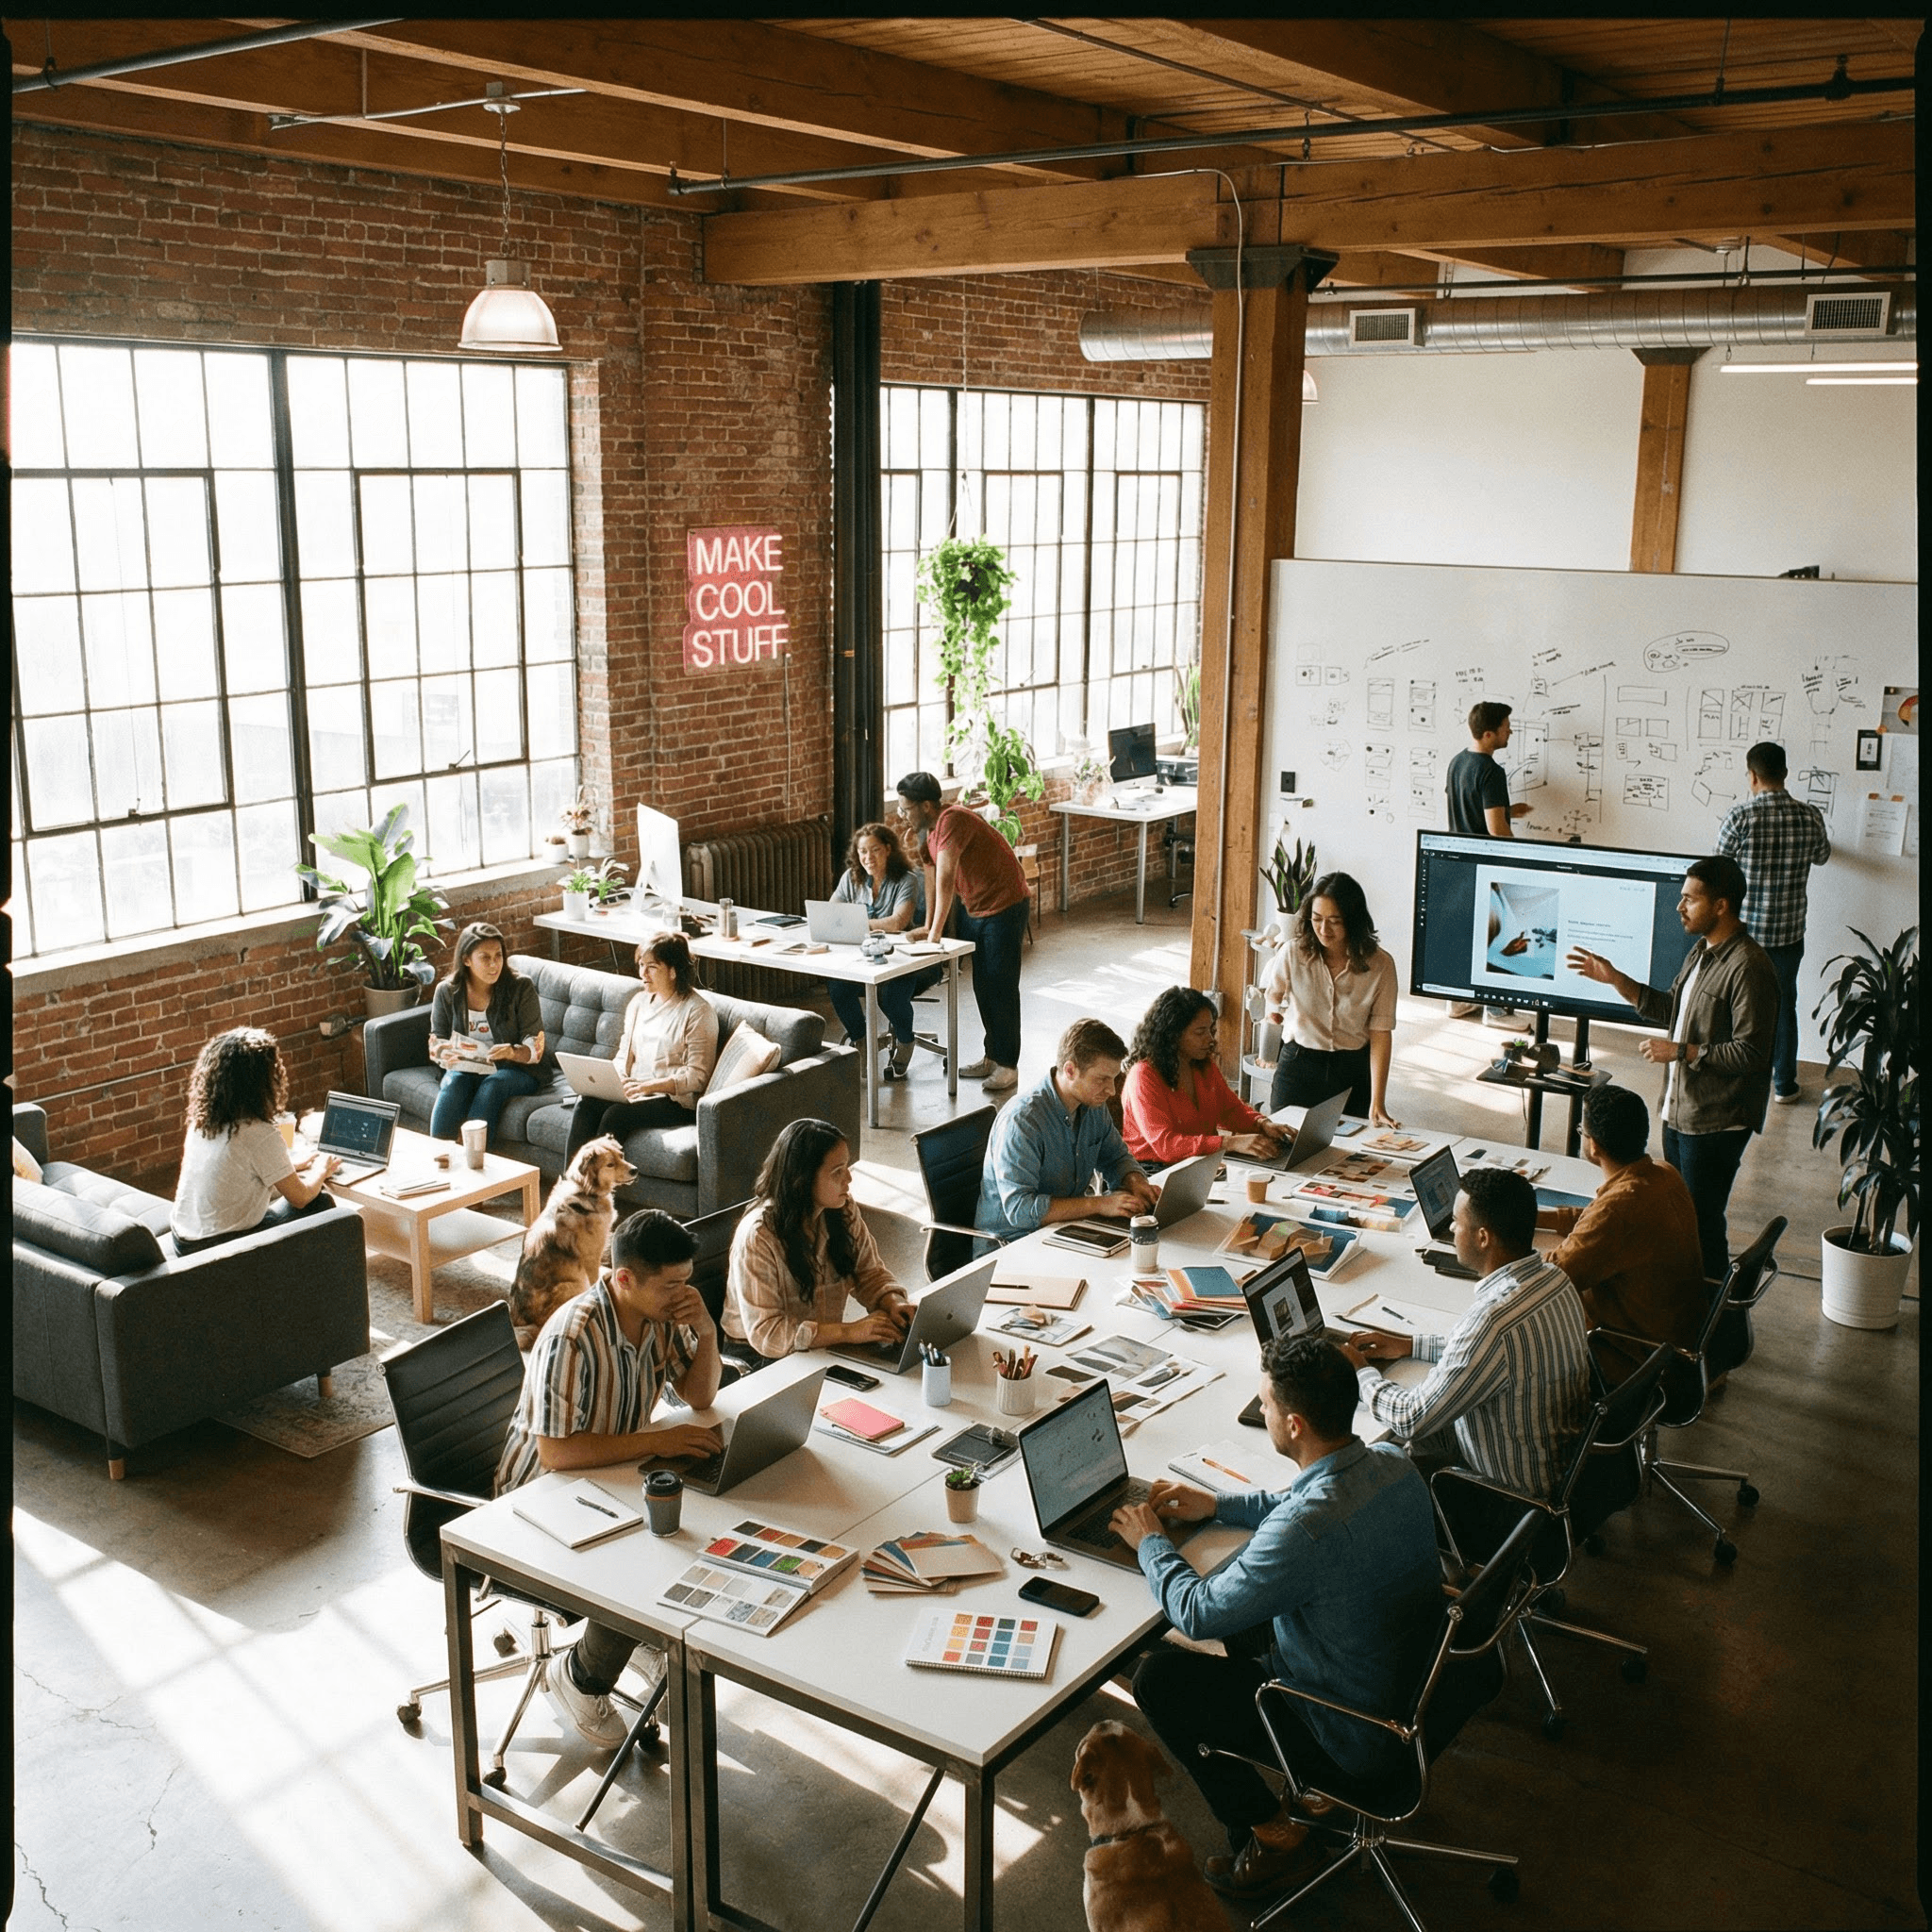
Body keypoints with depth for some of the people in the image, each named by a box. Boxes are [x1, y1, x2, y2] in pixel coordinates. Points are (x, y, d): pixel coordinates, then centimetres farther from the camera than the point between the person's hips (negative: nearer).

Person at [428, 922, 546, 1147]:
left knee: (491, 1085, -35)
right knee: (453, 1083, -32)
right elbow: (436, 1041, 6)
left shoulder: (521, 987, -6)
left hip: (514, 1071, -2)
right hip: (464, 1069, 2)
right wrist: (444, 1055, -19)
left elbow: (535, 1046, -8)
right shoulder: (447, 991, 2)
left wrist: (512, 1052, -31)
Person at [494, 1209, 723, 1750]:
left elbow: (700, 1395, 1)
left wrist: (706, 1331, -18)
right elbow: (557, 1451, -34)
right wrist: (659, 1441, -32)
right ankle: (580, 1679, 3)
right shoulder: (572, 1338, -32)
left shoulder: (663, 1315, -9)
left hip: (612, 1470, 7)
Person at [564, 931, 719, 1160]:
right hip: (635, 1092, 6)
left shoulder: (698, 1011, -7)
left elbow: (697, 1076, -11)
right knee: (585, 1103, -23)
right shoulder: (639, 1002, 15)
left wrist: (650, 1086, -22)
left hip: (676, 1099, -6)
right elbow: (624, 1055, 18)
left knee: (616, 1115, -31)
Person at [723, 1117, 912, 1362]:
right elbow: (765, 1333, -25)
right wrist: (849, 1332, -30)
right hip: (764, 1360, -7)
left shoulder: (845, 1209, -1)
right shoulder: (757, 1237, -23)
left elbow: (870, 1272, 10)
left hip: (826, 1346, 7)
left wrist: (894, 1303, -12)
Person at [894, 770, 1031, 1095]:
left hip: (1004, 906, -9)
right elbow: (932, 883, 8)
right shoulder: (925, 832, 4)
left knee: (1001, 986, -6)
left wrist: (934, 934, -31)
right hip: (972, 908, 9)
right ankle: (992, 1057, 24)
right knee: (981, 986, 13)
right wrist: (928, 929, 4)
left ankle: (1008, 1065, 0)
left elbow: (945, 881, -31)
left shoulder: (952, 821, -27)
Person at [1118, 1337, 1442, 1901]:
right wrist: (1218, 1505, 11)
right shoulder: (1393, 1462, -10)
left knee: (1157, 1678, -1)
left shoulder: (1303, 1533, -35)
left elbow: (1196, 1614, -21)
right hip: (1416, 1687, 8)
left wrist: (1151, 1542, -4)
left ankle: (1266, 1830, 13)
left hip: (1358, 1738, -8)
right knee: (1245, 1602, 22)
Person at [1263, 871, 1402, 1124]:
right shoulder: (1293, 953, -12)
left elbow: (1381, 1036, -14)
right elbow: (1273, 999, 9)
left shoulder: (1380, 965, -12)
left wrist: (1377, 1104, -19)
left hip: (1354, 1070, 0)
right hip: (1298, 1065, 0)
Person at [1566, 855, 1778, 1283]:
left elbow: (1751, 1052, -25)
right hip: (1680, 1110, 10)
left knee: (1703, 1223, -1)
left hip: (1716, 1122, -10)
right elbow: (1670, 1010, 21)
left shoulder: (1748, 968, -22)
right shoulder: (1702, 952, 10)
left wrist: (1682, 1051, -21)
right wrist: (1614, 979, 12)